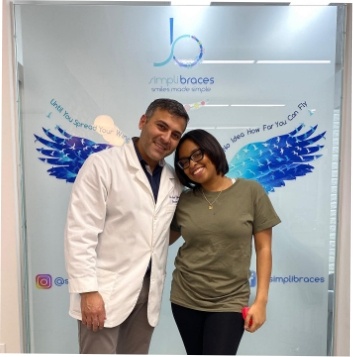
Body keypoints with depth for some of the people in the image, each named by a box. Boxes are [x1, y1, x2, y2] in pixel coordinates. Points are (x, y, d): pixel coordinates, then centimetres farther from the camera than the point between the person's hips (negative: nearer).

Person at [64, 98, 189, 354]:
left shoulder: (174, 180, 4)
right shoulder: (102, 165, -11)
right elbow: (80, 233, -14)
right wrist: (88, 290, -16)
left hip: (148, 290, 5)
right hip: (105, 290, -5)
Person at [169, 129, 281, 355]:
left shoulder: (251, 192, -6)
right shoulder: (183, 201, 0)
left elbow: (264, 249, -4)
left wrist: (261, 300, -7)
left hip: (230, 302, -2)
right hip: (185, 299, 3)